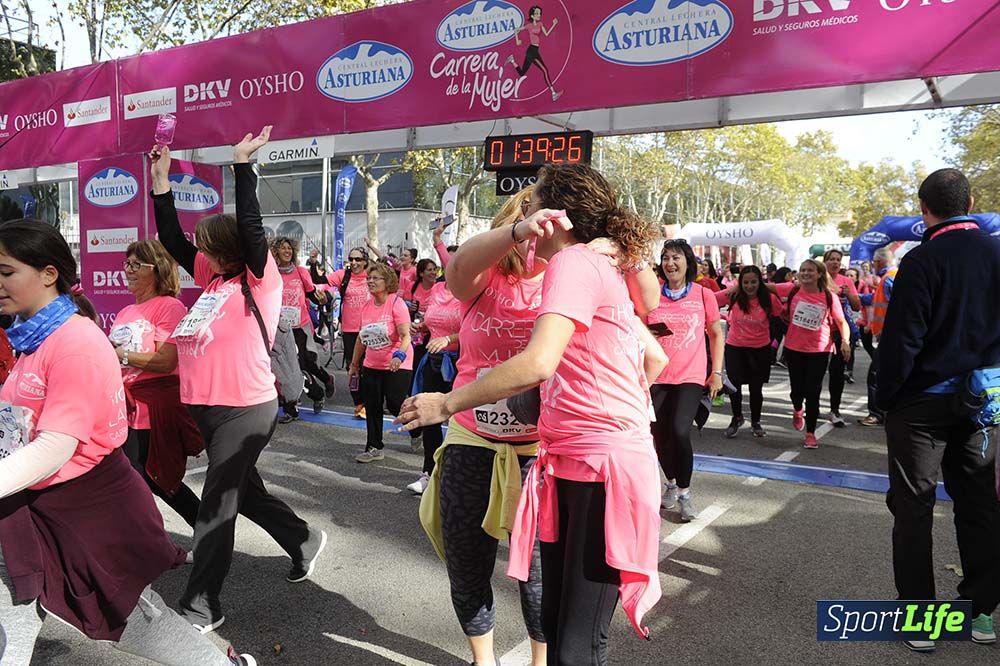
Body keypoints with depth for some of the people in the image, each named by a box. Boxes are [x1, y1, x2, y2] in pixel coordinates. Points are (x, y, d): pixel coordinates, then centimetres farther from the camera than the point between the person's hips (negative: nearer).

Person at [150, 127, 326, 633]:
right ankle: (305, 542, 40)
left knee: (216, 505, -1)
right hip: (207, 407, 8)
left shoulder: (258, 281, -10)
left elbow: (250, 226, -21)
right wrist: (161, 181, 11)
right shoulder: (212, 278, 9)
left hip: (246, 410, -8)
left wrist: (242, 164, -19)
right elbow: (171, 239, 13)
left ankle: (200, 608, 12)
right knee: (242, 491, 20)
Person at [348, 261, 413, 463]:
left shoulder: (396, 303, -13)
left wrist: (399, 355, -37)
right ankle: (374, 448, 21)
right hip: (371, 366, 6)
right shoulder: (367, 306, 7)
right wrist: (354, 365, 19)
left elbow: (406, 335, -19)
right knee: (372, 408, 8)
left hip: (396, 366, -6)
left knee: (395, 405, -6)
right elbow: (361, 338, 16)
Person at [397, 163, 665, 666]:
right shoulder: (601, 270, 18)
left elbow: (537, 363, -26)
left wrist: (446, 403, -16)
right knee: (555, 624, 17)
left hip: (604, 465, -10)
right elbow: (655, 359, 23)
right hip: (571, 463, 10)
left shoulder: (574, 262, -12)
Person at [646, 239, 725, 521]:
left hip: (690, 376, -2)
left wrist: (717, 373, 1)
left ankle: (684, 492, 4)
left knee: (679, 432, -17)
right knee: (660, 435, 7)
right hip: (657, 377, 2)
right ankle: (671, 482, 34)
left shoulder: (704, 295, 0)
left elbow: (716, 335, 7)